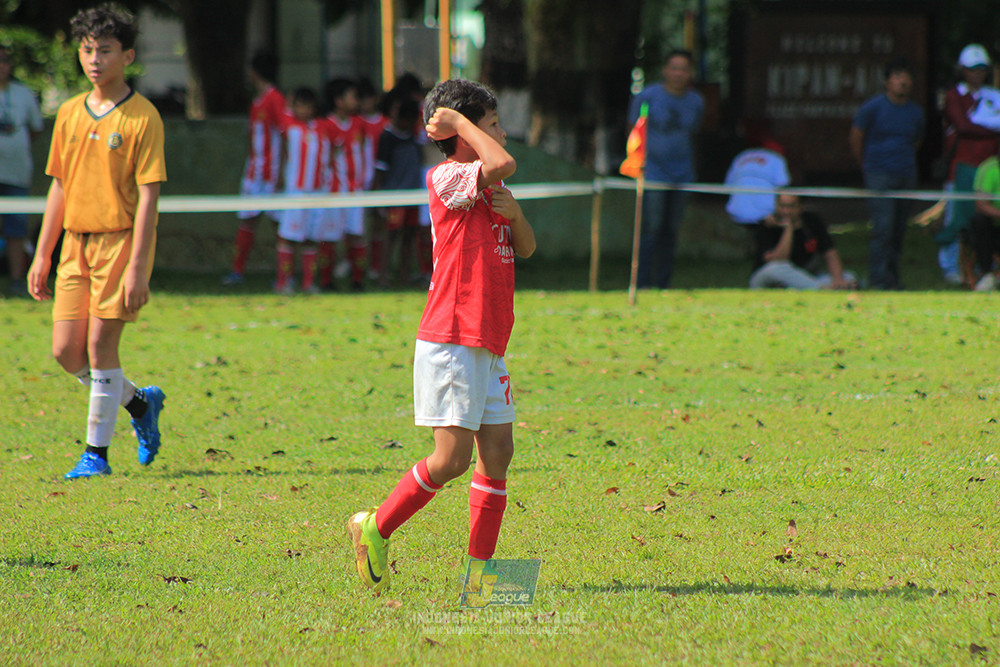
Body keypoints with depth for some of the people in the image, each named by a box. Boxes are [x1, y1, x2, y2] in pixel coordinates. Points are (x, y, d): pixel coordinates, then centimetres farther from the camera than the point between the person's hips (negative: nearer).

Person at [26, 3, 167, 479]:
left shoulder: (142, 118, -8)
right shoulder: (69, 114, 10)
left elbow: (148, 196, -11)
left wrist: (137, 267, -17)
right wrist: (42, 256, 13)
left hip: (121, 239, -6)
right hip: (75, 242, 6)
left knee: (100, 347, -7)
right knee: (66, 350, 1)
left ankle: (97, 453, 3)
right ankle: (140, 401, 25)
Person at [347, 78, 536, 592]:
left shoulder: (488, 190, 18)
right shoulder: (447, 177, -10)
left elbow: (526, 248, 16)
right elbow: (503, 164, -26)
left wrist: (515, 214, -4)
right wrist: (459, 121, -14)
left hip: (488, 346, 9)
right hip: (451, 341, -9)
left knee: (497, 453, 3)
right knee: (452, 459, -10)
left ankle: (479, 567, 8)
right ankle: (374, 529, 8)